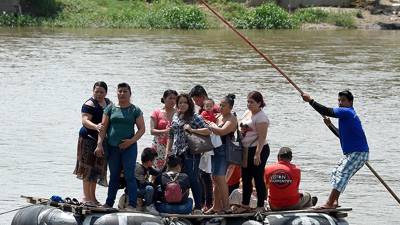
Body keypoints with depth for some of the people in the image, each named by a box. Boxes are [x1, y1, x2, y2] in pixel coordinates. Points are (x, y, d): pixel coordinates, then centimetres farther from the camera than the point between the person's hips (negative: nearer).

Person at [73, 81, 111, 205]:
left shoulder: (108, 103, 12)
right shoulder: (89, 105, -13)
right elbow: (85, 121, -25)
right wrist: (95, 126, -44)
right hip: (89, 139, -8)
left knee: (97, 168, 12)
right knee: (88, 167, -7)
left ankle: (92, 196, 19)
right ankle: (86, 197, -4)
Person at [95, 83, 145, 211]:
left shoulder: (135, 110, 4)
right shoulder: (111, 108, 10)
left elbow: (142, 129, 2)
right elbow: (103, 127, 7)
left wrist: (132, 140, -12)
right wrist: (99, 144, -2)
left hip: (129, 147, -3)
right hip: (112, 147, 3)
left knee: (129, 176, -8)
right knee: (113, 176, 10)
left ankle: (132, 205, -10)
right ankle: (109, 203, 17)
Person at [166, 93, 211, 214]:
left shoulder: (194, 117, -1)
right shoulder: (175, 117, 15)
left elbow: (208, 131, -9)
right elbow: (171, 136, 21)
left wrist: (192, 130, -18)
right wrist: (168, 152, 16)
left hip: (190, 153, -5)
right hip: (177, 153, 5)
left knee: (192, 179, -8)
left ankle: (198, 207, -4)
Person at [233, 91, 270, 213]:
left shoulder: (261, 117, -15)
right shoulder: (247, 113, 11)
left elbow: (262, 137, -21)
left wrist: (257, 154, -26)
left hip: (258, 149, -9)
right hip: (246, 149, 9)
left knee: (258, 178, -4)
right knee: (246, 178, 13)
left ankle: (260, 206, 3)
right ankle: (245, 205, 22)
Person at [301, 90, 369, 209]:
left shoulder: (347, 112, -13)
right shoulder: (349, 114, 20)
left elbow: (326, 111, -21)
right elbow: (342, 135, 31)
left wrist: (310, 100, -15)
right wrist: (330, 125, 22)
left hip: (358, 153, -11)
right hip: (351, 153, 11)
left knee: (341, 175, -15)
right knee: (336, 173, 15)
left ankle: (329, 204, -19)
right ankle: (334, 201, 14)